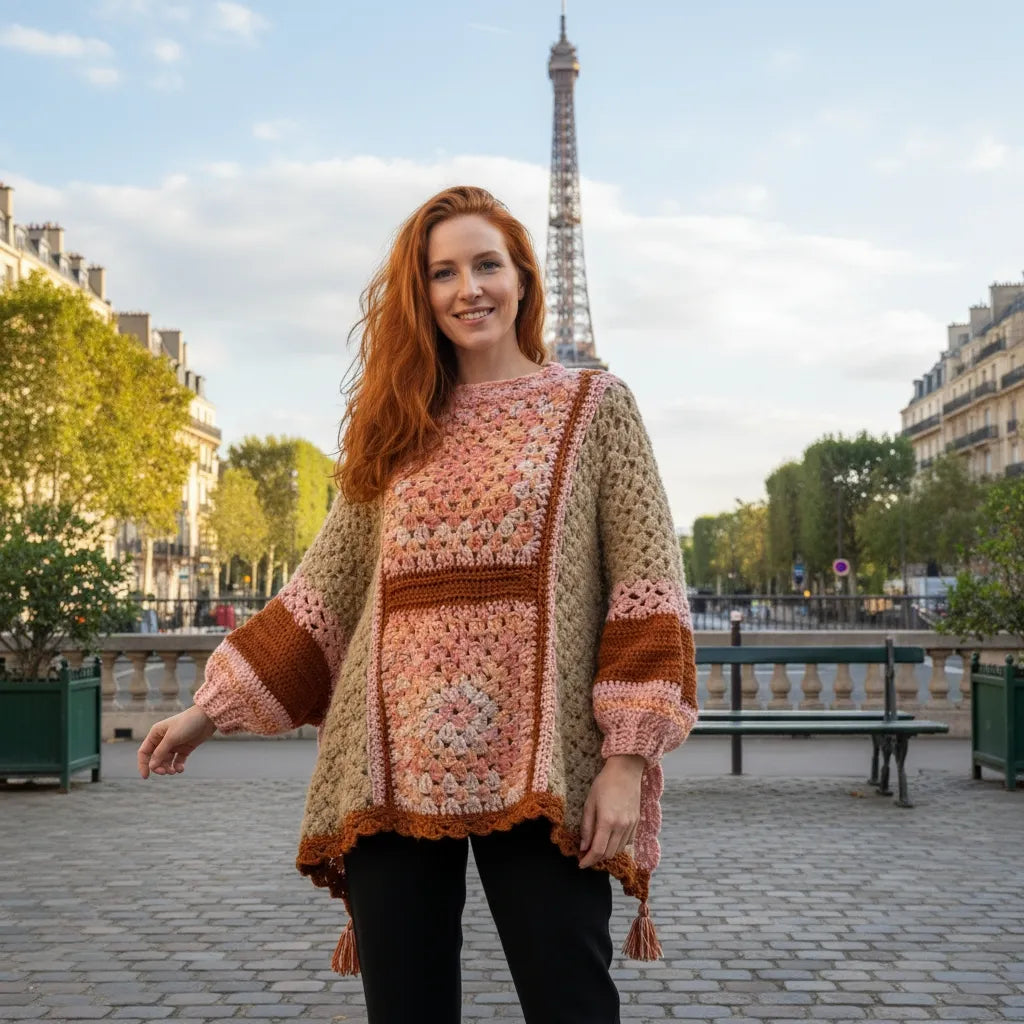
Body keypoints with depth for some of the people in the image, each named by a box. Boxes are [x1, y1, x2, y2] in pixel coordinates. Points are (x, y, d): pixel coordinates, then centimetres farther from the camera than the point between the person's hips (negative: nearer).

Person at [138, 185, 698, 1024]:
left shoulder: (595, 406, 6)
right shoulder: (396, 432, 16)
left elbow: (647, 586, -1)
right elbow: (324, 591, 19)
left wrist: (626, 759, -10)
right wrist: (214, 708, 14)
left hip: (536, 769, -3)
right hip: (393, 775, 4)